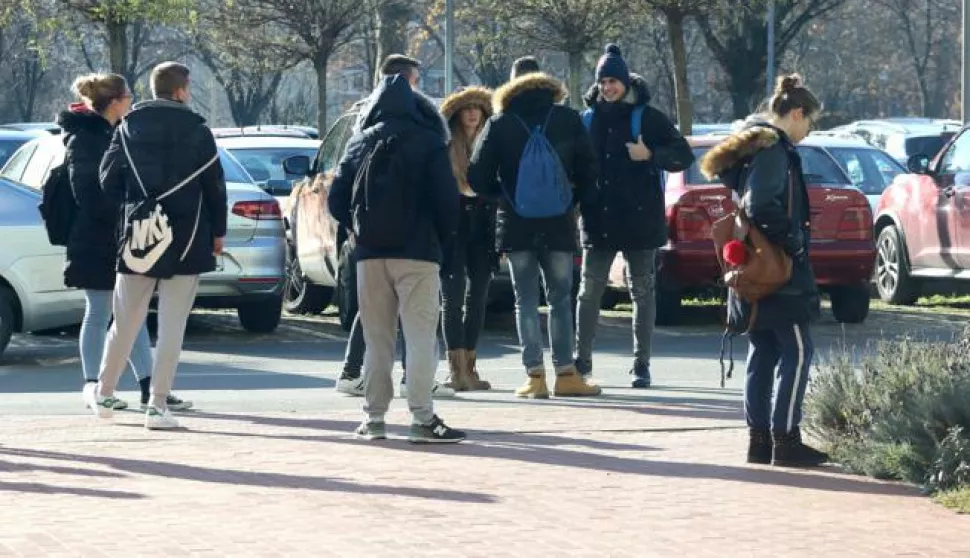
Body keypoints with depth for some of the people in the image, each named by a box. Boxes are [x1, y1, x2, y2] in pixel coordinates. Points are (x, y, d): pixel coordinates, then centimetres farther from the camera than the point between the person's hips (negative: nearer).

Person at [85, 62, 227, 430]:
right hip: (186, 240, -3)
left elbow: (109, 181, 1)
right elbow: (215, 186, -3)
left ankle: (104, 394, 23)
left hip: (138, 236, 3)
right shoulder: (196, 130, -5)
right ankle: (158, 405, -3)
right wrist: (217, 232, 9)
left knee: (125, 322, 15)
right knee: (171, 326, 0)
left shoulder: (128, 128, 2)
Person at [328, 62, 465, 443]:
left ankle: (373, 418, 12)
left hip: (370, 254, 4)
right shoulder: (427, 143, -4)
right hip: (416, 252, -4)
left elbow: (336, 201, 5)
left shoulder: (360, 143, 7)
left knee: (376, 339, 11)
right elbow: (446, 198, -10)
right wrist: (444, 241, 5)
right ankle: (422, 419, -10)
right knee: (420, 337, -4)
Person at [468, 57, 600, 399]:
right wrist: (575, 200, 13)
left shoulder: (499, 124, -2)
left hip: (515, 226, 0)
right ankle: (565, 374, 3)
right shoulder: (568, 120, 0)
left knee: (526, 300, 4)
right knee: (560, 298, 7)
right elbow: (588, 170, 0)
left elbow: (478, 178, -3)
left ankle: (535, 376, -1)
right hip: (559, 225, 0)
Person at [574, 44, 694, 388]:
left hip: (639, 219, -3)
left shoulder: (646, 117, -1)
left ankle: (641, 364, 9)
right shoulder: (588, 119, 8)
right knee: (589, 292, 4)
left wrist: (651, 155, -18)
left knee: (642, 292, 4)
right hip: (597, 221, 3)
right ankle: (582, 360, 12)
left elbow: (684, 155, -2)